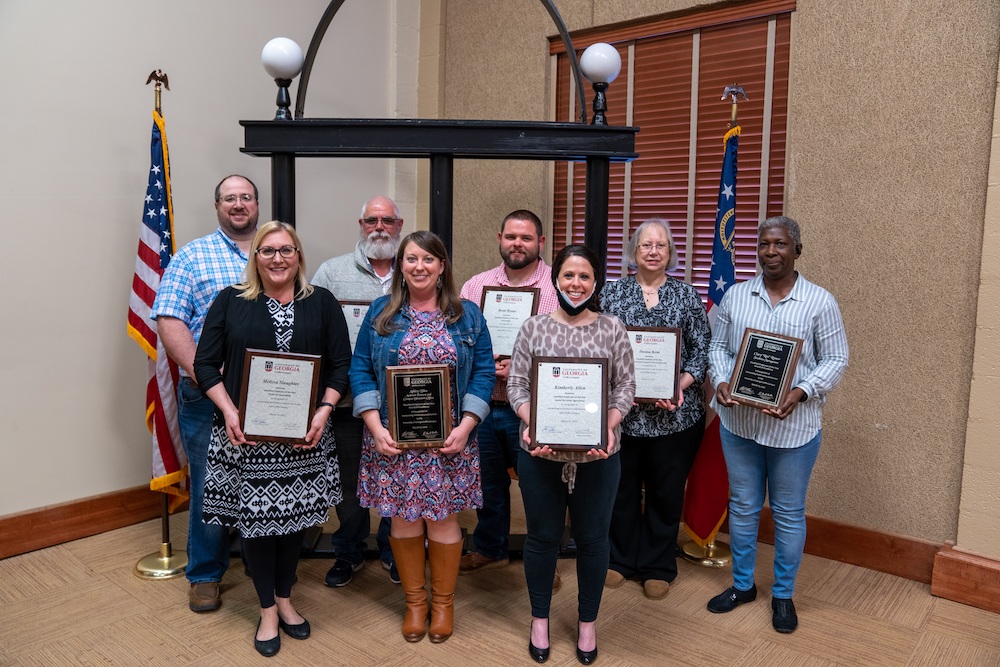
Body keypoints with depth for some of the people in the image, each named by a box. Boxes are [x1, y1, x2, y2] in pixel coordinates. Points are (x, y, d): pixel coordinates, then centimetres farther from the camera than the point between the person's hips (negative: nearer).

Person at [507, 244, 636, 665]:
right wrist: (530, 425, -17)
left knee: (592, 538, 13)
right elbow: (517, 384, -1)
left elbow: (625, 386, 0)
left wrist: (610, 426, -16)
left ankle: (588, 622, 34)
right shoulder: (533, 327, -1)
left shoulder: (612, 329, 0)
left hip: (598, 455, 0)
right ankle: (540, 619, 34)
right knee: (542, 537, 13)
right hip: (541, 453, 0)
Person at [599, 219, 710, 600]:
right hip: (621, 409, 0)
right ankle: (620, 559, 30)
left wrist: (681, 384, -14)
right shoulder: (612, 292, 4)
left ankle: (658, 567, 27)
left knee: (666, 491, 10)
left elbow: (702, 351, 2)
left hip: (675, 413, 0)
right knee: (621, 487, 11)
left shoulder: (687, 296, 4)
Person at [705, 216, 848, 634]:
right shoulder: (735, 296, 3)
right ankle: (742, 584, 34)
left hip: (794, 426, -2)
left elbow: (836, 359, -4)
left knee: (788, 513, 11)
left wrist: (802, 391, -19)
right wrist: (721, 380, -10)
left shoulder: (820, 302, -6)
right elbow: (718, 346, 8)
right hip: (739, 421, 3)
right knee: (742, 506, 15)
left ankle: (783, 595, 30)